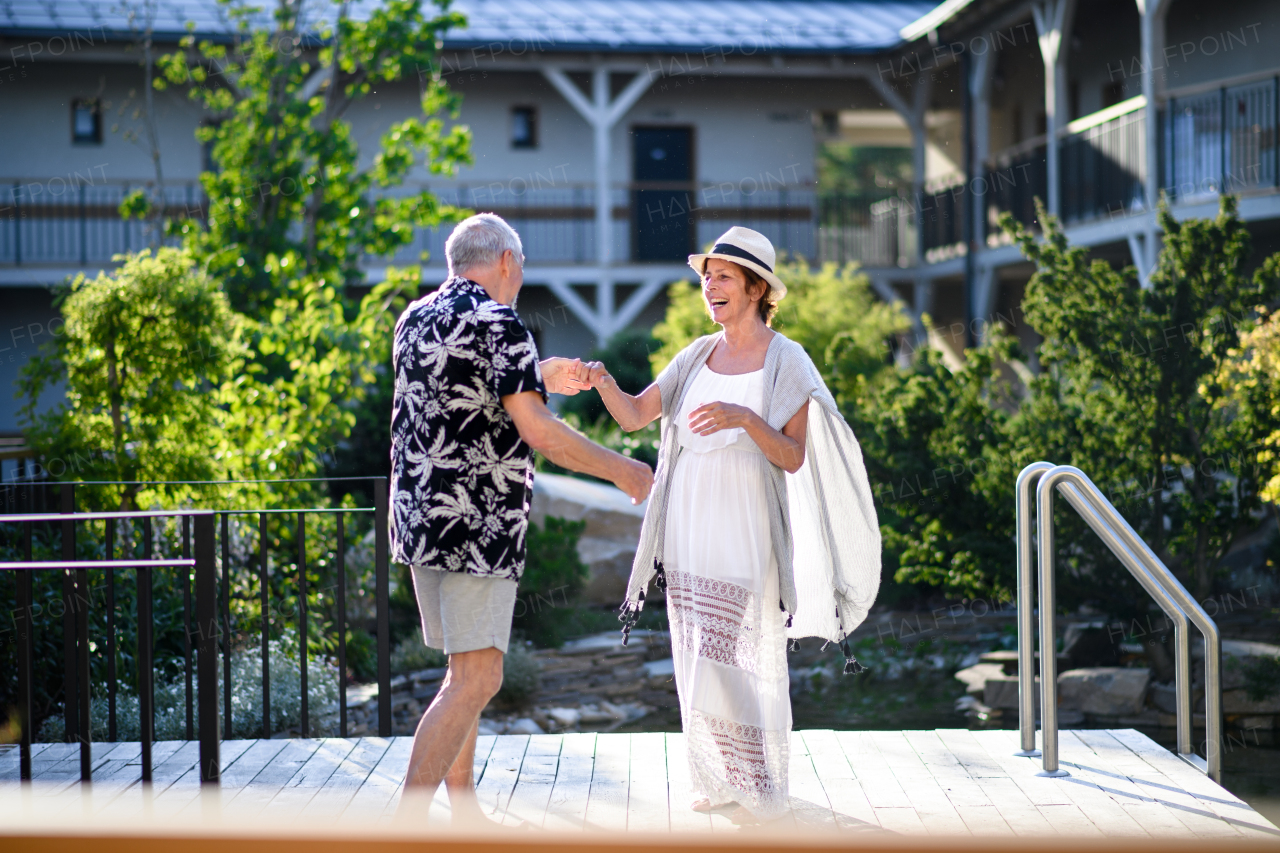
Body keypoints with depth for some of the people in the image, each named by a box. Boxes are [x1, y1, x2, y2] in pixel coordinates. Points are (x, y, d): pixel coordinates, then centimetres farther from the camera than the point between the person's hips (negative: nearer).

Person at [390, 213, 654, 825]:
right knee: (477, 679, -9)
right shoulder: (497, 323, -11)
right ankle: (407, 824, -13)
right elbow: (537, 432, -18)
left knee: (467, 670, 16)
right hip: (476, 526, -9)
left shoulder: (414, 320, 14)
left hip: (419, 519, 9)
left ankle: (464, 815, 19)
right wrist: (622, 471, -8)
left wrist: (541, 380, 33)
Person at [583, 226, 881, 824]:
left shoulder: (786, 361, -5)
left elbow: (794, 456, -12)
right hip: (690, 534, 5)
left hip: (747, 538, -5)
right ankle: (720, 780, 20)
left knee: (746, 661, -4)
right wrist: (604, 383, -14)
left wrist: (745, 418, -27)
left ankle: (763, 790, 9)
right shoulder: (698, 356, 11)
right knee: (700, 661, 8)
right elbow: (633, 415, 6)